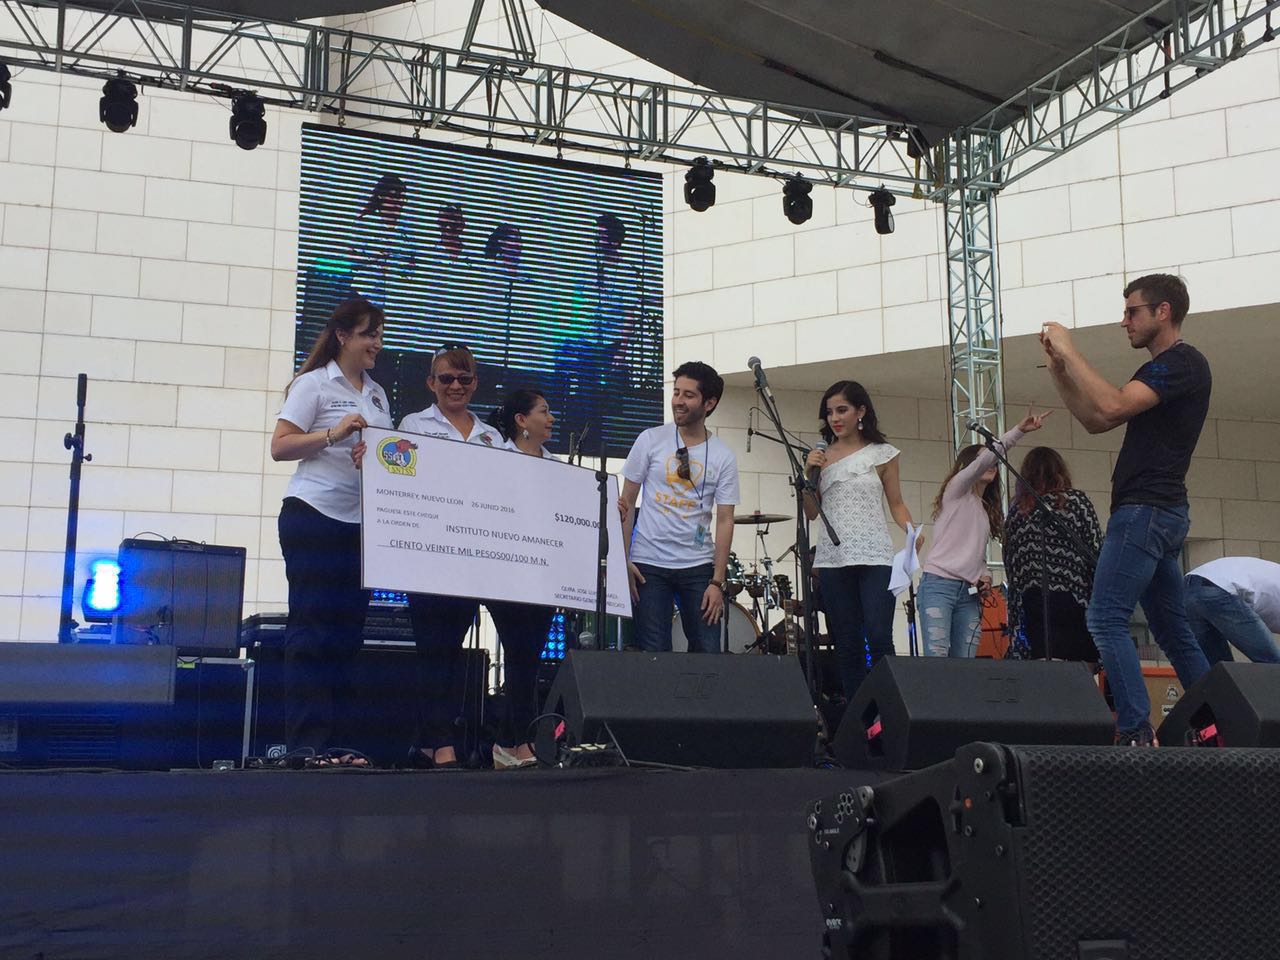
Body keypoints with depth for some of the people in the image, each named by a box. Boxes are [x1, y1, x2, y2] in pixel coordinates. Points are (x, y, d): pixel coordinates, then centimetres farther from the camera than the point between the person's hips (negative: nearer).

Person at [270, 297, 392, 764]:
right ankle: (306, 742, -1)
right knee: (313, 630, -5)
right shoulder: (314, 383, -2)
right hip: (314, 518, -7)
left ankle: (336, 741, 11)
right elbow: (280, 447, -9)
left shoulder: (376, 393, 19)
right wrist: (334, 434, -21)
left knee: (348, 630, 6)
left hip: (360, 522, 7)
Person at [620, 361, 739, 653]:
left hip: (698, 567, 1)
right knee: (653, 653, -1)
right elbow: (627, 503, 3)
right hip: (649, 565, -1)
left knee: (708, 653, -1)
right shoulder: (651, 440, 0)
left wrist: (718, 582, -7)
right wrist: (624, 560, -5)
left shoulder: (723, 456, 1)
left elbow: (724, 521, 0)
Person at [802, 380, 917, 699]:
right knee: (846, 645, 4)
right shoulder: (821, 455, 12)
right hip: (832, 558, 3)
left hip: (874, 556, -3)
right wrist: (808, 475, -2)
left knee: (879, 640, -11)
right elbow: (812, 513, 12)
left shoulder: (882, 454, 6)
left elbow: (896, 505, 9)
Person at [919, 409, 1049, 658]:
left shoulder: (987, 510, 25)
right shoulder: (956, 490, 5)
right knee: (937, 657, -18)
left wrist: (985, 576, 4)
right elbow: (983, 461, -12)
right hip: (938, 584, -7)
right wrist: (1019, 430, -22)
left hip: (969, 593, 7)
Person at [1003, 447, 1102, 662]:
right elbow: (1096, 551, -2)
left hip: (1032, 601, 2)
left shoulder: (1016, 509, 11)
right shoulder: (1076, 500, 4)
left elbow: (1009, 563, 10)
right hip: (1073, 599, -2)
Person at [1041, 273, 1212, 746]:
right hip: (1159, 513, 10)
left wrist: (1069, 351, -14)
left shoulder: (1183, 362, -9)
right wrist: (1059, 370, 11)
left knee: (1106, 619, -14)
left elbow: (1111, 407, -23)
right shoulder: (1159, 370, 21)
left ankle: (1136, 733, -16)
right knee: (1173, 627, 12)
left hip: (1146, 511, -10)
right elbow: (1095, 421, 21)